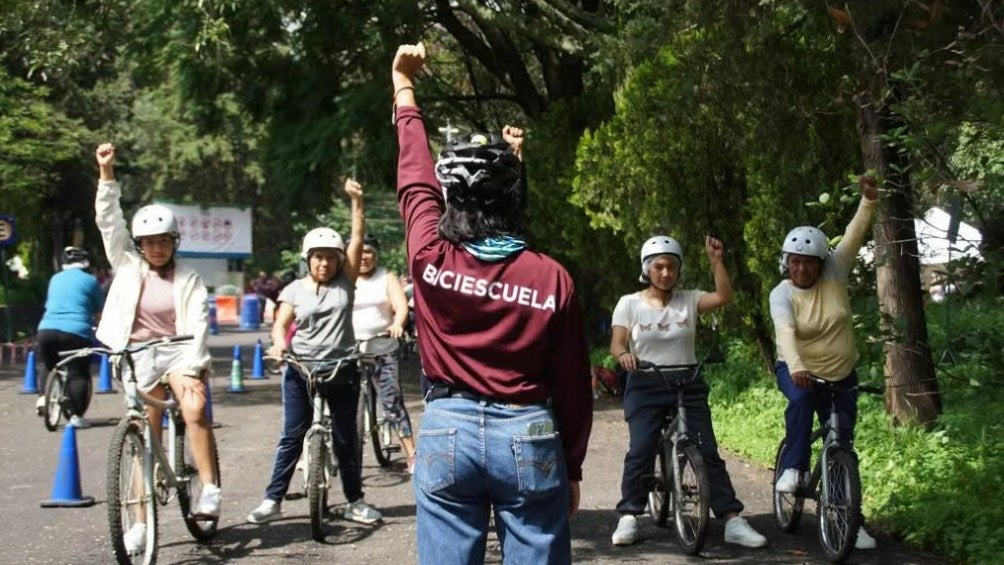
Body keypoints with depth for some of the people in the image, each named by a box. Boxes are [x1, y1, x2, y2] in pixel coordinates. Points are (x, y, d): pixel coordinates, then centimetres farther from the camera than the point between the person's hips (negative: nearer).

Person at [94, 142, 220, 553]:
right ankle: (142, 520, 11)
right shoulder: (128, 266, 3)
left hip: (179, 351, -2)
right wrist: (106, 174, -15)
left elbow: (198, 325, -10)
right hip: (140, 356, 2)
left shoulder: (188, 278, -2)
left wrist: (190, 369, -21)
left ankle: (210, 490, -21)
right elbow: (108, 221, -5)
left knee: (195, 411, -29)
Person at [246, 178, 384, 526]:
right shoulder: (295, 290, 4)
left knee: (346, 438, 8)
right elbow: (281, 323, -4)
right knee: (292, 436, 3)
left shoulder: (345, 282, 4)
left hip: (342, 369, 1)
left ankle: (354, 501, 17)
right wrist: (279, 343, -26)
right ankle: (273, 500, 9)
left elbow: (357, 239, -3)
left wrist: (357, 201, -12)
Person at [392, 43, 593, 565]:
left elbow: (414, 177, 10)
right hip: (529, 435, -1)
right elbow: (571, 385, -2)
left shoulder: (430, 256, -8)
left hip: (446, 430, 1)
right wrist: (573, 467, 12)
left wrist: (403, 87, 25)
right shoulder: (552, 278, -9)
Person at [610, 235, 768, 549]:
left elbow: (724, 297, -11)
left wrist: (716, 261, -19)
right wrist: (624, 354, -28)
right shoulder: (629, 303, 2)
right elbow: (617, 344, -5)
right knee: (640, 451, -12)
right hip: (645, 387, -1)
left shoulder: (688, 300, 4)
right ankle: (628, 519, 1)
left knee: (708, 451, -3)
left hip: (688, 386, 1)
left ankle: (733, 522, -2)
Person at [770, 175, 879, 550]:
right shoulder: (782, 293, -16)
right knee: (802, 398, -37)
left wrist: (869, 201, -32)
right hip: (798, 370, -2)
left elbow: (854, 236, -17)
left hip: (841, 374, 3)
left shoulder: (834, 274, -8)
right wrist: (796, 367, -50)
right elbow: (784, 331, -33)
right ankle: (793, 468, -26)